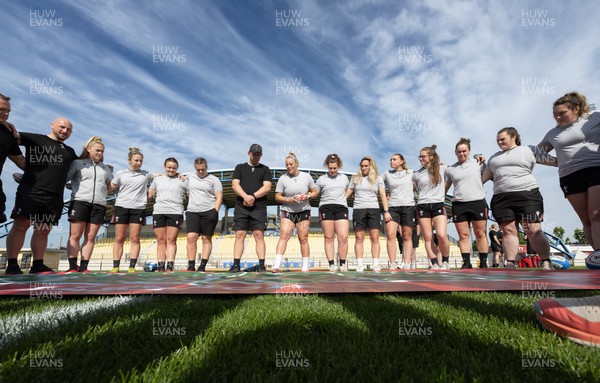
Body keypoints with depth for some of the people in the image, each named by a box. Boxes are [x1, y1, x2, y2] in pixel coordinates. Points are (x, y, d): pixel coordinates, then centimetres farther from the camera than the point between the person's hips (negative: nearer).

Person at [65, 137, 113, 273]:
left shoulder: (106, 168, 21)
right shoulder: (77, 163, 10)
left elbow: (111, 186, 31)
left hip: (99, 205, 3)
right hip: (80, 202, -3)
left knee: (90, 238, 0)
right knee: (74, 236, -5)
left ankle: (83, 268, 2)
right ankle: (72, 267, -2)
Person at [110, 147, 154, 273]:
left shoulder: (146, 174, 9)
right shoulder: (120, 174, 9)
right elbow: (110, 188, 14)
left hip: (138, 209, 0)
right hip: (121, 207, 0)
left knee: (135, 239, -1)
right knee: (119, 239, 1)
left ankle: (132, 267, 1)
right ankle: (115, 267, 5)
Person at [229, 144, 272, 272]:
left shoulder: (265, 169, 14)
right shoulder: (240, 167, 17)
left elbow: (267, 187, 1)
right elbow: (235, 185, 3)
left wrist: (253, 196, -13)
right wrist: (246, 197, -14)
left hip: (259, 207, -1)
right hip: (241, 207, 1)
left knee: (259, 235, -4)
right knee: (239, 235, -2)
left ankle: (262, 265, -4)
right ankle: (236, 264, 1)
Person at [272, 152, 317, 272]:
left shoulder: (307, 177, 4)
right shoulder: (282, 178, 0)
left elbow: (315, 192, 10)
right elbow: (277, 197, 1)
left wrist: (307, 196, -11)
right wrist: (289, 200, -16)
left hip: (304, 211, 1)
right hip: (288, 211, -1)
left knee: (303, 239, 1)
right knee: (284, 236, -15)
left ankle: (305, 267, 12)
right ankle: (276, 265, -17)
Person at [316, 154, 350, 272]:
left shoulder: (344, 178, 17)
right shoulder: (321, 179, 10)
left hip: (341, 208, 1)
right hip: (326, 208, -1)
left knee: (343, 237, -8)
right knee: (329, 238, 0)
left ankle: (343, 264, 5)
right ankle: (331, 264, 5)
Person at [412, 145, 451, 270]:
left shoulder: (442, 169, 7)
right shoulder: (416, 174, 9)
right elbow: (412, 189, 22)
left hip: (438, 205, -1)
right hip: (423, 206, 2)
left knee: (442, 235, -16)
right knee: (428, 238, -2)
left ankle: (445, 261, 5)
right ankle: (435, 264, 5)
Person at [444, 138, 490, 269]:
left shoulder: (478, 163, 8)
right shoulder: (450, 169, 12)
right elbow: (446, 187, 16)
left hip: (478, 202, -1)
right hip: (459, 204, 1)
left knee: (480, 234, 0)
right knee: (463, 235, -1)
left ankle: (483, 263, 7)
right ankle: (466, 263, 3)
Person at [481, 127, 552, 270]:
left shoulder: (525, 150, 12)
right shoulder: (494, 158, 23)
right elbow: (484, 177, 25)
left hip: (527, 194, -3)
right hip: (501, 198, 3)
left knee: (533, 230, -9)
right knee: (508, 230, -4)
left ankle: (546, 263, 1)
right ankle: (510, 264, -5)